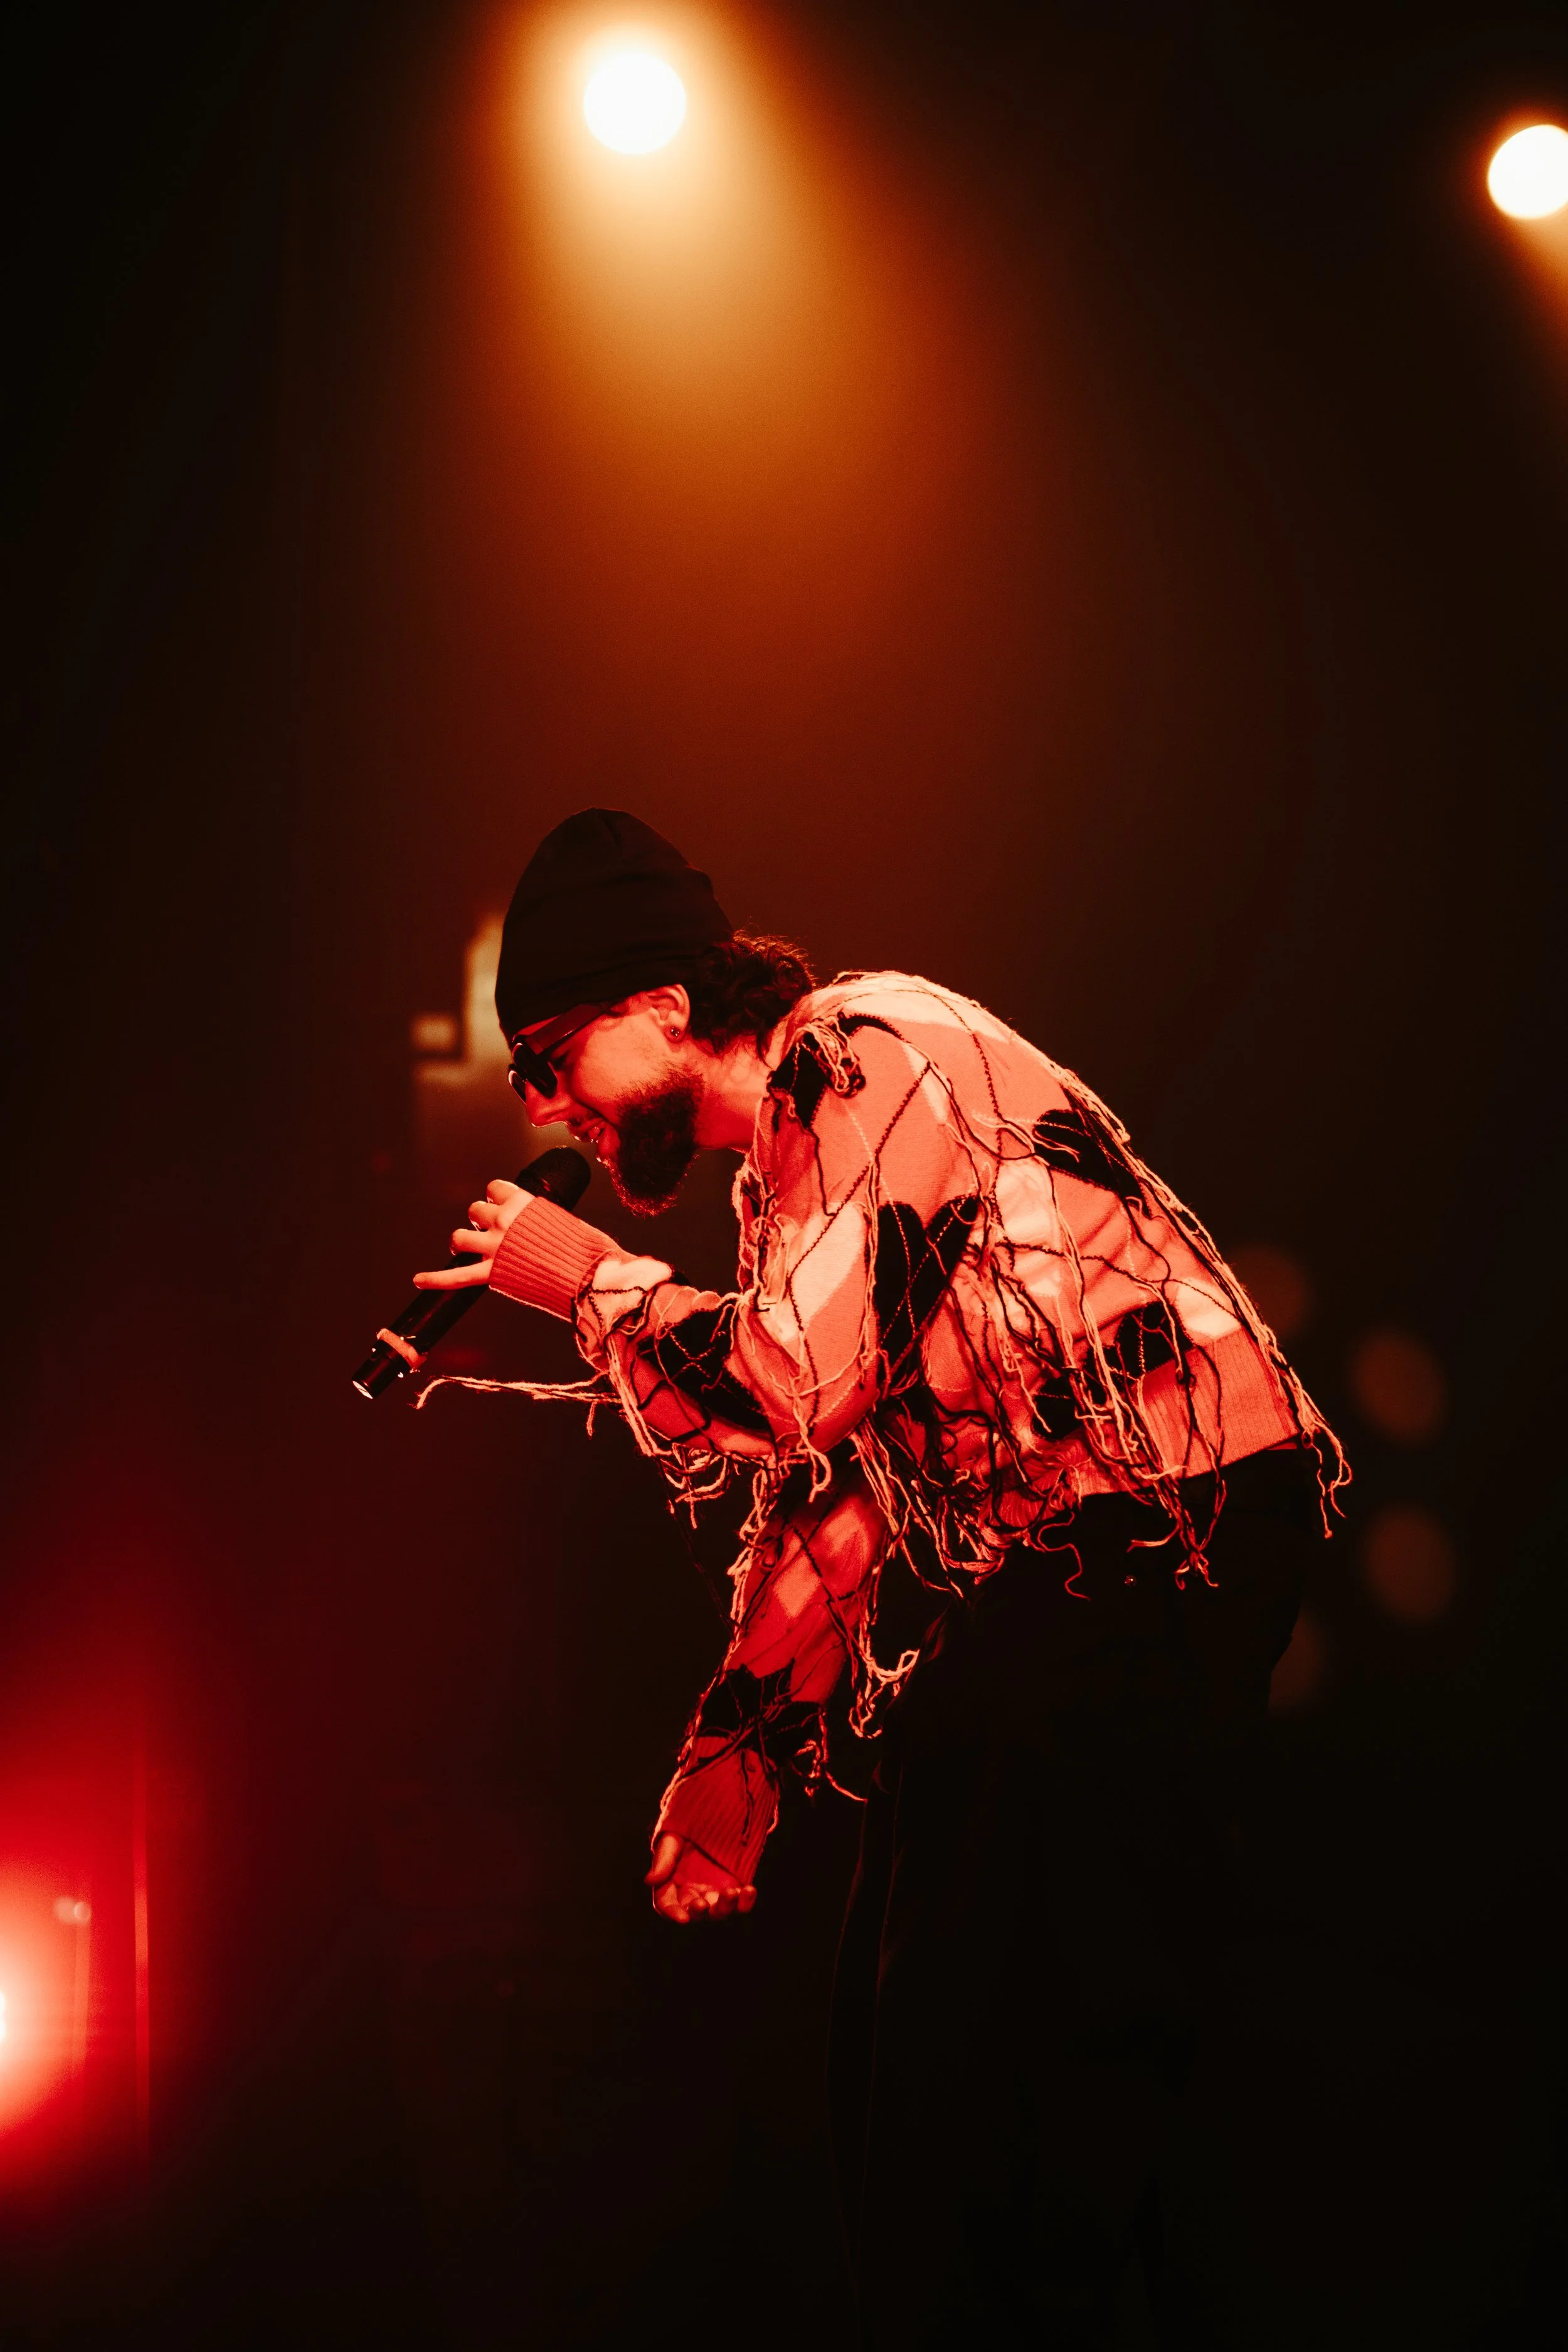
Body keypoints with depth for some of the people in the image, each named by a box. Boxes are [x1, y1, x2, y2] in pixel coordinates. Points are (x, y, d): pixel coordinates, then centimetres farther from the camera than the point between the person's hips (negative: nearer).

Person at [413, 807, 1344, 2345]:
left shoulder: (864, 1052, -13)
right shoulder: (777, 1177, 17)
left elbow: (795, 1392, -23)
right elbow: (821, 1476, 19)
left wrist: (595, 1282, -7)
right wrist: (745, 1739, 10)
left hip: (1170, 1524, -10)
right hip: (1024, 1567, 10)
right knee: (909, 2008, 13)